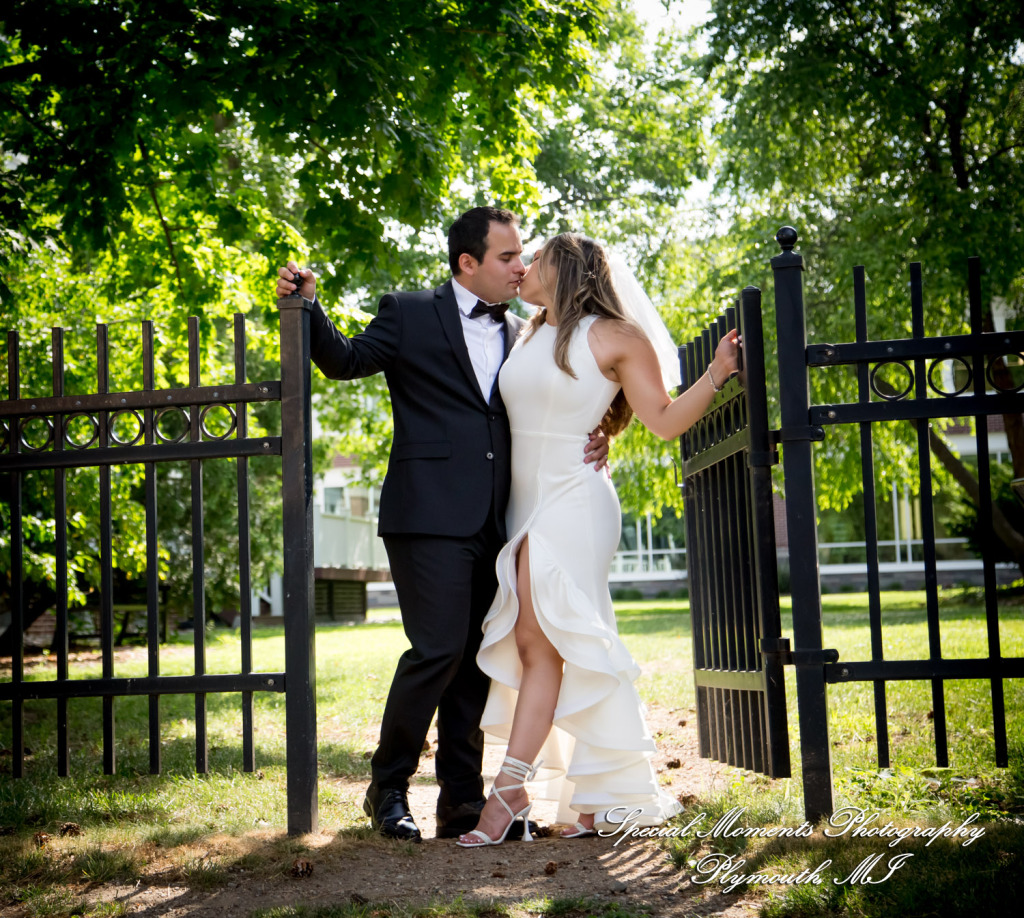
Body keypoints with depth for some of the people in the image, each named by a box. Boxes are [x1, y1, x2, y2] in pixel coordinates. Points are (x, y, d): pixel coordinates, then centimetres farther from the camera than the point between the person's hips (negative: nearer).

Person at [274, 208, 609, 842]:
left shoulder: (520, 334, 18)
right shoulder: (410, 314, 5)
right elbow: (346, 361, 4)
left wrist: (593, 439, 0)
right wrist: (309, 306, -12)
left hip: (494, 522, 5)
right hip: (432, 514, -5)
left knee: (476, 659, 7)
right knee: (438, 649, -12)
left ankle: (463, 801, 15)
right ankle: (388, 787, 6)